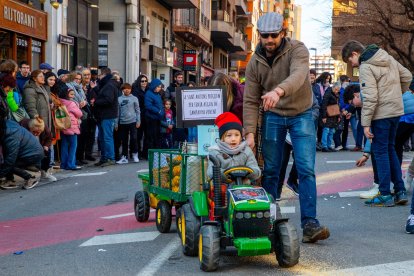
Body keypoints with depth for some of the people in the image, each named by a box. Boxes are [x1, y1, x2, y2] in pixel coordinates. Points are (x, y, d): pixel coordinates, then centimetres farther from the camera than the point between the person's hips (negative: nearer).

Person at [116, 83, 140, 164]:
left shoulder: (134, 98, 1)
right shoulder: (119, 99, 4)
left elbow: (137, 111, 3)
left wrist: (138, 121, -3)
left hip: (132, 121, -2)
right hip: (122, 122, 2)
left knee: (133, 138, -7)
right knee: (124, 140, 7)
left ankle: (135, 155, 8)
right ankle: (124, 157, 14)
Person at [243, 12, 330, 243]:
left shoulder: (297, 50, -16)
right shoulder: (255, 63, -5)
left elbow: (298, 75, -38)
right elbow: (250, 101, -3)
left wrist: (278, 91, -58)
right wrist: (250, 132, -15)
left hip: (301, 114, -3)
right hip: (273, 117, 3)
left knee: (306, 170, -11)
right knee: (270, 170, 4)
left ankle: (310, 224, -12)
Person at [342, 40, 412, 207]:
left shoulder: (365, 68, -14)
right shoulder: (388, 58, 10)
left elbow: (370, 98, -19)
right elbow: (407, 76, 17)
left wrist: (365, 123, -17)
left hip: (381, 114, -8)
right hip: (396, 111, 8)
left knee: (380, 151, 0)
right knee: (390, 149, 16)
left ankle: (385, 195, 3)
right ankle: (400, 191, 17)